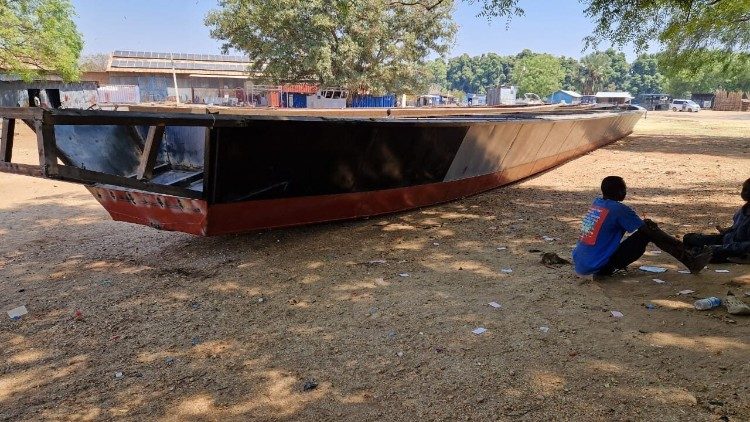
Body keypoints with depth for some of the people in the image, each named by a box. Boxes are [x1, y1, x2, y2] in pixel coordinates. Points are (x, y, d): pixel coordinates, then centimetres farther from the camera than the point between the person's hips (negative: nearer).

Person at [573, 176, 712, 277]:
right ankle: (690, 261, 9)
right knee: (648, 233, -1)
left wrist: (644, 224, 29)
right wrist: (677, 243, 8)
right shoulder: (620, 209, -13)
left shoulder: (596, 203, 8)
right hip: (598, 267, -7)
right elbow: (649, 231, -5)